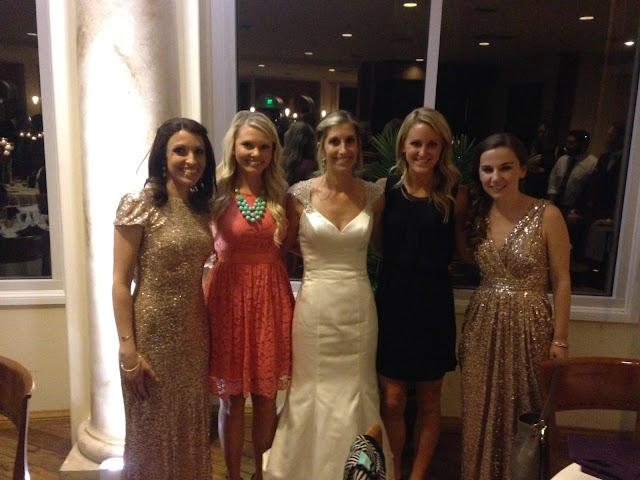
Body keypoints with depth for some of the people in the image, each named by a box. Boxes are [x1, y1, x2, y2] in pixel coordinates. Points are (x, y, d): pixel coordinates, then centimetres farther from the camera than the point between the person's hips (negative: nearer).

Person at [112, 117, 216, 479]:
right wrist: (128, 350, -17)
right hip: (153, 332, -6)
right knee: (155, 429, 12)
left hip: (194, 331, 6)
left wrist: (208, 334, 9)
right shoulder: (139, 204, -13)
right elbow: (120, 282, -14)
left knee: (191, 426, 19)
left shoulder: (201, 207, 5)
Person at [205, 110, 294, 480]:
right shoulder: (217, 194, -6)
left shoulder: (279, 196, 4)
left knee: (266, 399, 13)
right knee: (232, 400, 10)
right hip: (229, 297, -3)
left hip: (272, 297, 3)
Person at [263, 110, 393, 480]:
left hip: (359, 306, 2)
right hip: (315, 306, -1)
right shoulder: (300, 194, -6)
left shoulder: (374, 195, -2)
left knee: (355, 390, 14)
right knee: (312, 390, 12)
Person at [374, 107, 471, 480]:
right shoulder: (386, 188, -2)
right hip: (392, 301, 0)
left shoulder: (455, 194, -3)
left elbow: (462, 248, 6)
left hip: (434, 304, 0)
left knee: (429, 400, 13)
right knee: (392, 400, 7)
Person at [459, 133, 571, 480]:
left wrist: (560, 340, -8)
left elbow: (561, 281, -7)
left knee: (523, 414, 9)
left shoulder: (547, 215, -11)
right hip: (483, 326, 4)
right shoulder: (477, 214, 3)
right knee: (482, 414, 14)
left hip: (529, 326, -4)